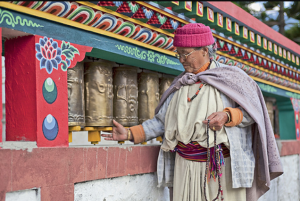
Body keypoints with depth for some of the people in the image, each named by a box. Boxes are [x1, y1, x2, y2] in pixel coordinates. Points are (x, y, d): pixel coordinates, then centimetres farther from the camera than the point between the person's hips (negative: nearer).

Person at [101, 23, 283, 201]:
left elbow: (252, 110, -1)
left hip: (222, 166, -3)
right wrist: (129, 133, 2)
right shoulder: (180, 85, 13)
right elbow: (162, 121, 11)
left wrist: (227, 115, -19)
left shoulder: (229, 77, 1)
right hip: (185, 166, 4)